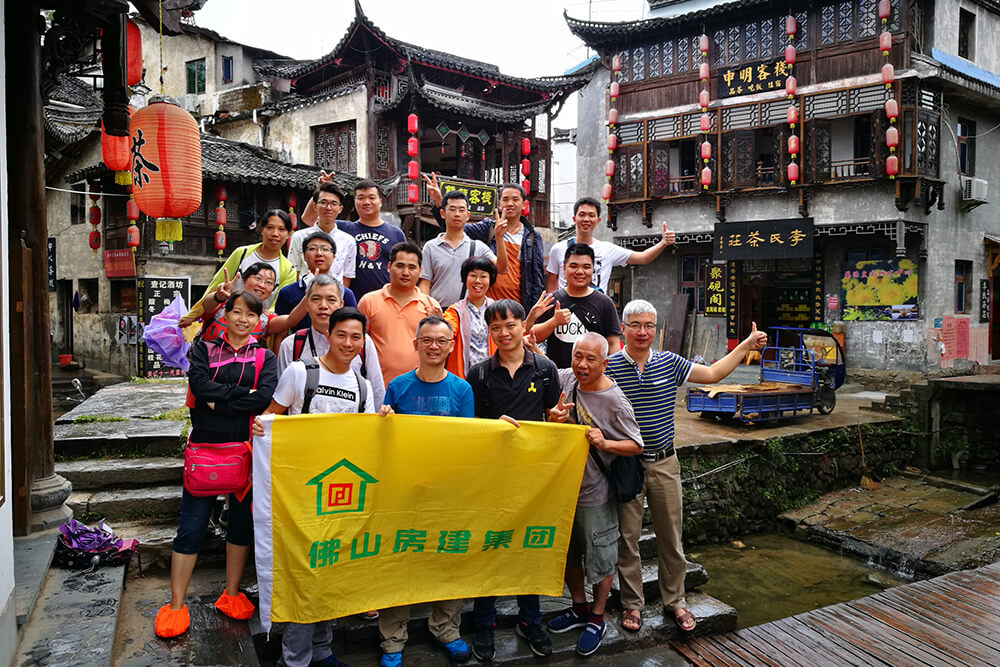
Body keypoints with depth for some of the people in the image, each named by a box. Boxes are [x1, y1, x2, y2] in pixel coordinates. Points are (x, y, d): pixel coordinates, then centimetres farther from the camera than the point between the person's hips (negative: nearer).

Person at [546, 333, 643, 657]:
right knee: (568, 552, 21)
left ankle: (597, 618, 32)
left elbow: (637, 446, -14)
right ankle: (579, 607, 42)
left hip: (595, 494, -5)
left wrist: (605, 443, -31)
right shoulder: (565, 378, -6)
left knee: (600, 558, 11)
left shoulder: (614, 401, -20)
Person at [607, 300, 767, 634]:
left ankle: (674, 600, 30)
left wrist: (747, 344, 5)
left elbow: (713, 373, 10)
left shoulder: (669, 362, 4)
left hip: (664, 463, 3)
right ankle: (632, 603, 24)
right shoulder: (609, 367, -8)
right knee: (627, 538, 7)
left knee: (671, 537, 12)